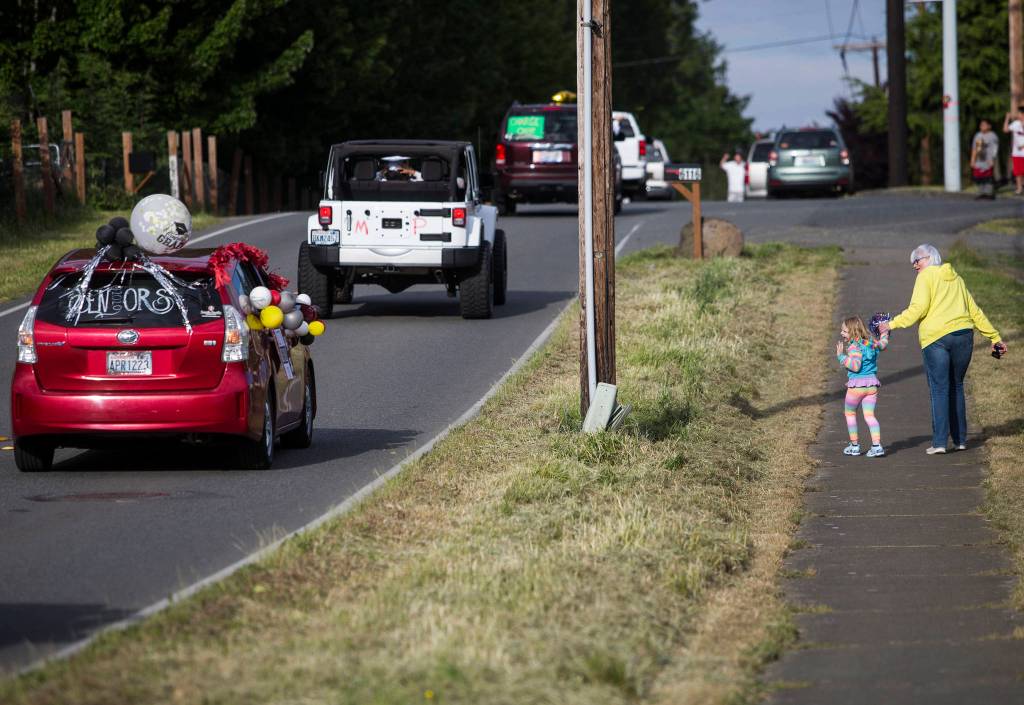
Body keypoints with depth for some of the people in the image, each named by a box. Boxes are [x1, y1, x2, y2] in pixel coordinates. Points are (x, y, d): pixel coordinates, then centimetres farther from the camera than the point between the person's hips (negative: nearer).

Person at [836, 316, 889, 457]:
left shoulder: (854, 347, -16)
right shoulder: (871, 343, 7)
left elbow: (855, 366, -26)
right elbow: (883, 344, 28)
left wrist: (841, 356, -22)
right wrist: (884, 332, 44)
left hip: (856, 385, -6)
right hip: (872, 384, 6)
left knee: (849, 414, 14)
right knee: (869, 416, 6)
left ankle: (854, 445, 18)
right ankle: (877, 445, -8)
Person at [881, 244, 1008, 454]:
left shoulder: (926, 277, 2)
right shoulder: (956, 279, 23)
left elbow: (918, 309, -10)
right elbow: (975, 312, 24)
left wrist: (892, 325, -6)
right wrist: (995, 337, 27)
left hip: (936, 339, -6)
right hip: (963, 336, 6)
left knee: (939, 390, -5)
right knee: (956, 387, 16)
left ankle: (939, 442, -11)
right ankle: (960, 439, 16)